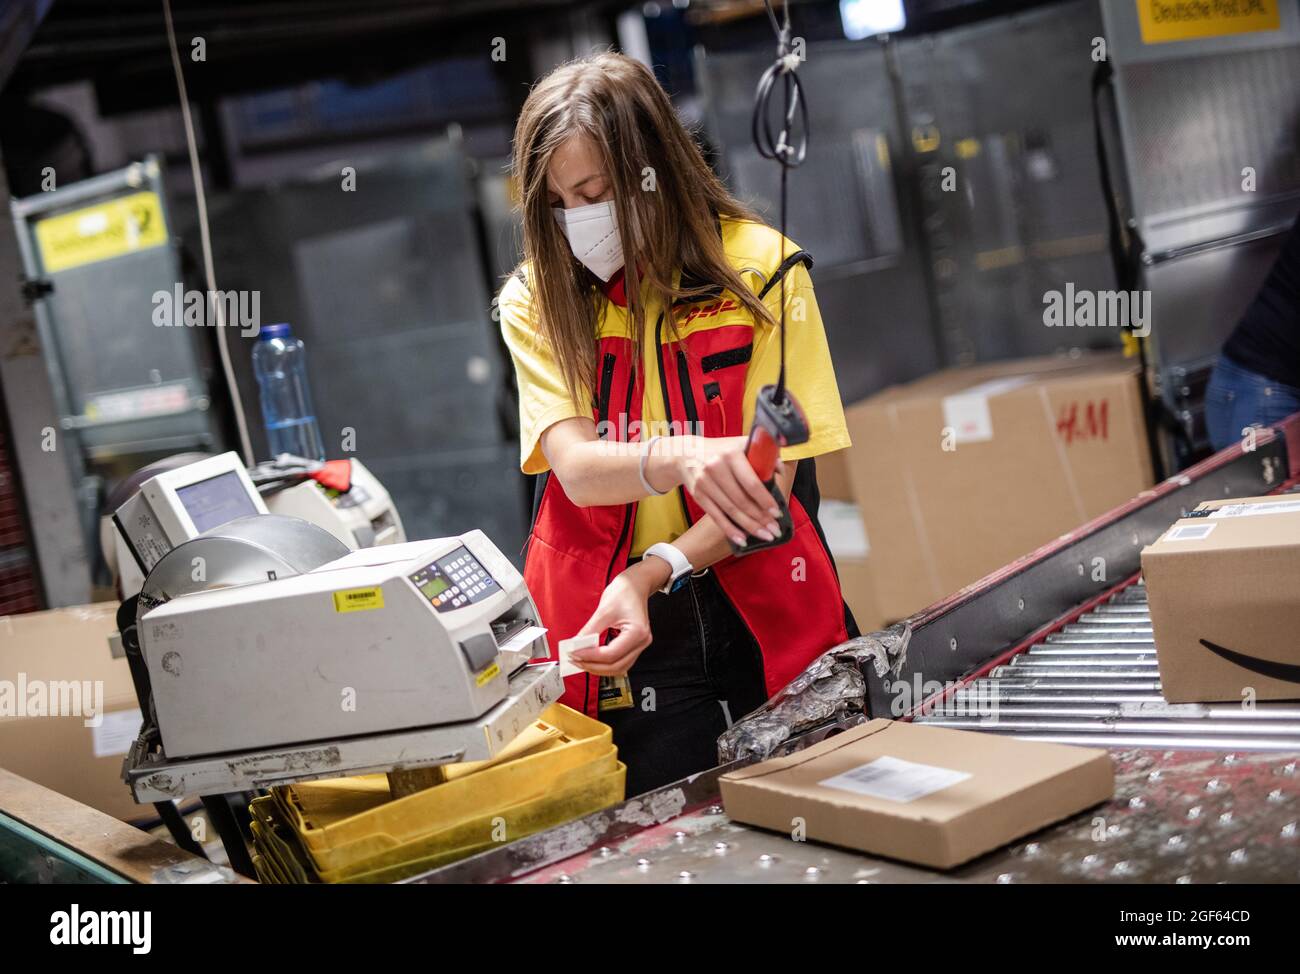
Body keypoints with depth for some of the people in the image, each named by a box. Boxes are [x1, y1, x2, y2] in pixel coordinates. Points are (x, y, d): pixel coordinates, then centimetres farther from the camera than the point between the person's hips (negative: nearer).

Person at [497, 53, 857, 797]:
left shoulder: (762, 268, -3)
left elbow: (774, 476, -8)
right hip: (611, 628, 0)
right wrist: (678, 459, -35)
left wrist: (652, 573, -21)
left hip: (762, 616, 0)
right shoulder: (538, 299, 2)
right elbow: (576, 468, -13)